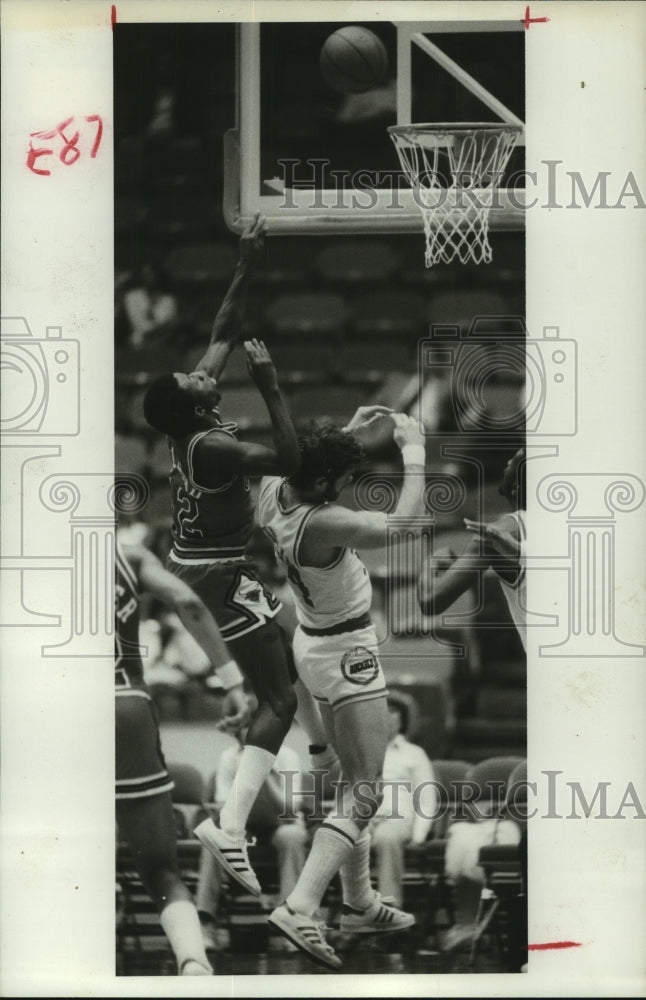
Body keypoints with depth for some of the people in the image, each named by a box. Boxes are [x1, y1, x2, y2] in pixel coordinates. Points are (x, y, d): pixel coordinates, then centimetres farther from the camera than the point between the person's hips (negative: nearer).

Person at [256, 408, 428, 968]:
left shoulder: (273, 489, -6)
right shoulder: (322, 524, -32)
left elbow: (308, 462, 19)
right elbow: (402, 525, -38)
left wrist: (350, 431, 11)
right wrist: (414, 452, -27)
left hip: (314, 643, 10)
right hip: (346, 654, -10)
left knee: (356, 780, 21)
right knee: (366, 793, -9)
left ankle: (359, 902, 30)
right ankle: (299, 909, -22)